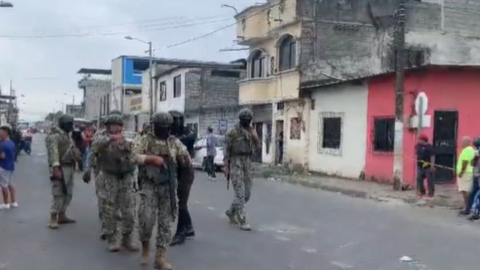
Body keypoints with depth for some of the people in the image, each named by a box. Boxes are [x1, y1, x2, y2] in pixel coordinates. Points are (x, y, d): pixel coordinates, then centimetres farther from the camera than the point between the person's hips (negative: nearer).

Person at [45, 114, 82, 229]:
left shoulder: (66, 135, 18)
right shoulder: (54, 136, -14)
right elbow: (53, 152, -24)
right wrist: (55, 168, -32)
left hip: (69, 167, 10)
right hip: (60, 168, -10)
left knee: (68, 193, 13)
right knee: (58, 194, -10)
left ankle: (62, 216, 23)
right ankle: (53, 219, -5)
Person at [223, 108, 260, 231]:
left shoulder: (252, 132, 11)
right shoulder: (233, 133, -5)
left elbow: (257, 147, 8)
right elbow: (227, 150, -5)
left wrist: (253, 136, -8)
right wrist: (226, 166, -10)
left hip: (248, 164, 6)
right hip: (236, 164, -6)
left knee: (247, 194, 10)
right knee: (240, 193, -9)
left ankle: (231, 212, 30)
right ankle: (242, 221, -6)